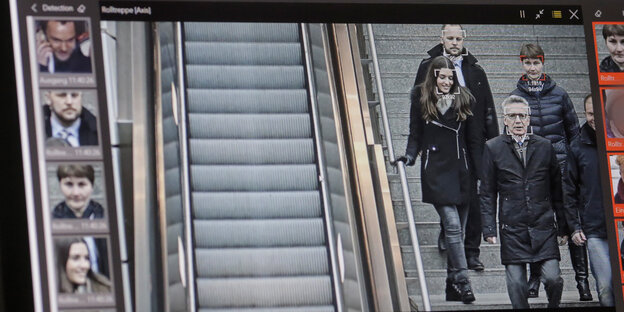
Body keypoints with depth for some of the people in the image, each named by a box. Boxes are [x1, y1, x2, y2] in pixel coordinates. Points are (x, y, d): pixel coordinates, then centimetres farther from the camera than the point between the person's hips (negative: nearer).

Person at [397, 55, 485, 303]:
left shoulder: (465, 100, 8)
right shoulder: (421, 100, 4)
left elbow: (474, 140, 9)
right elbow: (415, 135, 8)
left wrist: (481, 170, 3)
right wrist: (410, 156, -10)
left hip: (461, 171, 3)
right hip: (435, 171, -3)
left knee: (458, 229, 5)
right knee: (452, 225, -15)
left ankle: (452, 286, 12)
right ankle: (462, 282, -16)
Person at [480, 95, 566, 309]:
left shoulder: (545, 146, 9)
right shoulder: (493, 148, 4)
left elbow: (557, 189, 13)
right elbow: (487, 193, 5)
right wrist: (488, 229, -2)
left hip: (544, 227, 1)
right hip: (512, 229, -1)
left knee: (553, 279, -6)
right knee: (516, 285, -1)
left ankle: (553, 307, 21)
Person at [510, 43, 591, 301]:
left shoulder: (559, 95, 4)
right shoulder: (515, 98, 5)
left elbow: (573, 132, 10)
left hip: (560, 166, -1)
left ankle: (582, 279, -2)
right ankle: (535, 277, 17)